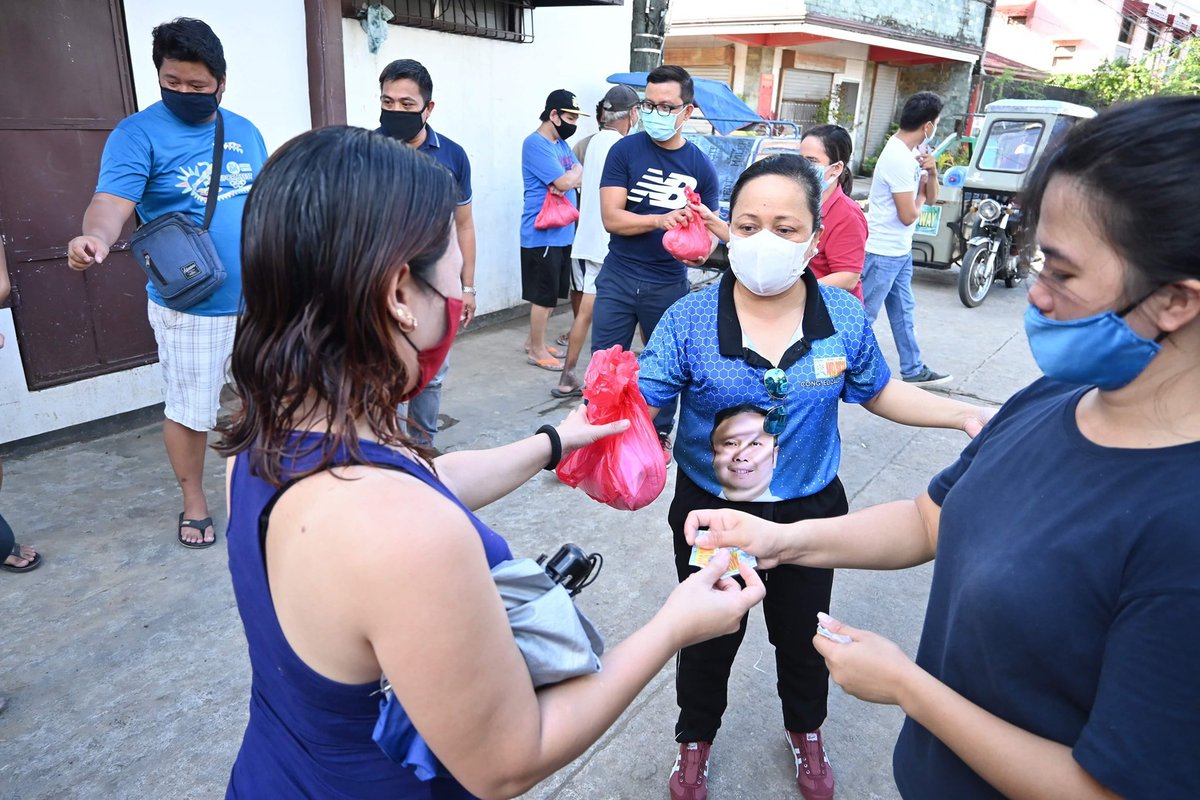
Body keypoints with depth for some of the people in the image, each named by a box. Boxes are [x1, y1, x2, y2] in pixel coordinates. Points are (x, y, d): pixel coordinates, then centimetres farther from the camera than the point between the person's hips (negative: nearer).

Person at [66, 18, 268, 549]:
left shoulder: (245, 132, 8)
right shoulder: (138, 134, -8)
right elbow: (112, 199, -22)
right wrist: (95, 236, -44)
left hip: (258, 299, 4)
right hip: (188, 307, -4)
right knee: (189, 410, 6)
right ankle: (194, 502, 26)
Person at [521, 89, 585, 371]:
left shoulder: (561, 143, 15)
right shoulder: (536, 144, -15)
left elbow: (580, 178, 11)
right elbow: (565, 182, -22)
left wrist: (570, 178, -11)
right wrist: (576, 171, -1)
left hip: (561, 232, 9)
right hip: (542, 234, -9)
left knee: (552, 293, 16)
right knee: (544, 295, -1)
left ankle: (534, 341, 30)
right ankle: (536, 350, 12)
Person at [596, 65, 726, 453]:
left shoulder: (700, 166, 1)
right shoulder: (625, 151, -4)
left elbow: (709, 226, 5)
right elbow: (611, 217, -11)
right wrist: (660, 220, -27)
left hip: (669, 284, 1)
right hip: (618, 279, -1)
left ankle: (660, 434, 33)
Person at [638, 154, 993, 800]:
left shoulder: (844, 318, -12)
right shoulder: (689, 321, -20)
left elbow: (878, 393, 4)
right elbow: (642, 405, -23)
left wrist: (964, 414, -6)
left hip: (811, 510, 2)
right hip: (711, 511, -2)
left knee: (802, 634, 26)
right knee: (710, 637, 20)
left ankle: (806, 734, 58)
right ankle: (695, 742, 51)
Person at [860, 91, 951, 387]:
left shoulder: (912, 150, 8)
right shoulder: (899, 158, -22)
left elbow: (931, 199, 11)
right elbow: (909, 215, -21)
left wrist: (931, 172, -8)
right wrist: (920, 190, -1)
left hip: (899, 250, 10)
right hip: (883, 252, -10)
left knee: (903, 311, 17)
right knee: (863, 316, -2)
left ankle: (914, 370, 28)